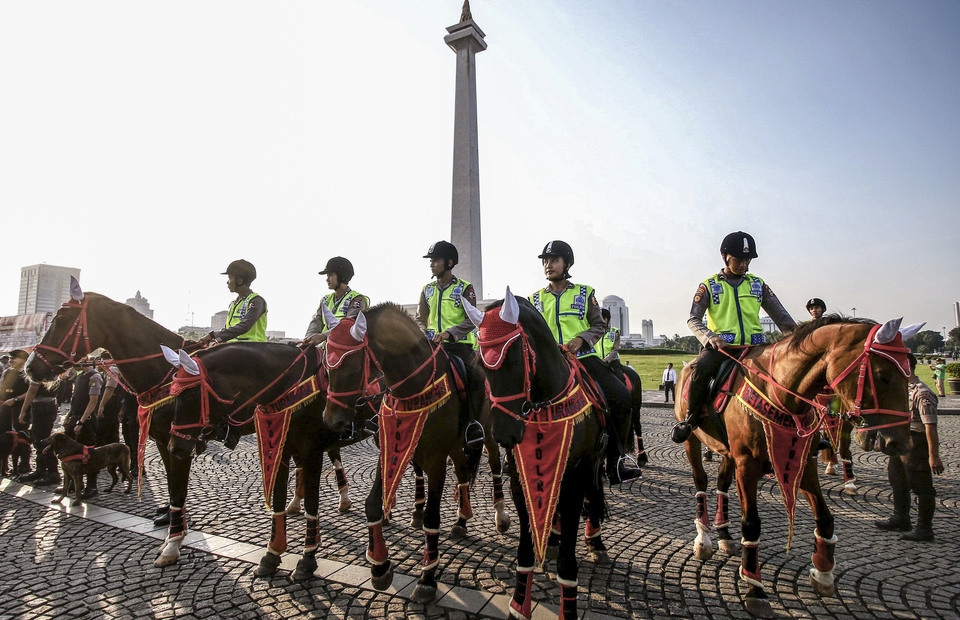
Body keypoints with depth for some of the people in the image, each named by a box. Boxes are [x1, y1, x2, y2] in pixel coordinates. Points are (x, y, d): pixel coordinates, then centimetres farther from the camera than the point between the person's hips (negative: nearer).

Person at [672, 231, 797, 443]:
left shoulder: (758, 284, 16)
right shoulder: (710, 285, 7)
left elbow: (781, 316, 15)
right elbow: (693, 319, -1)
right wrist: (710, 337, -20)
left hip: (754, 346, 4)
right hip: (721, 347, -4)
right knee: (700, 368, -34)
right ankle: (691, 419, -13)